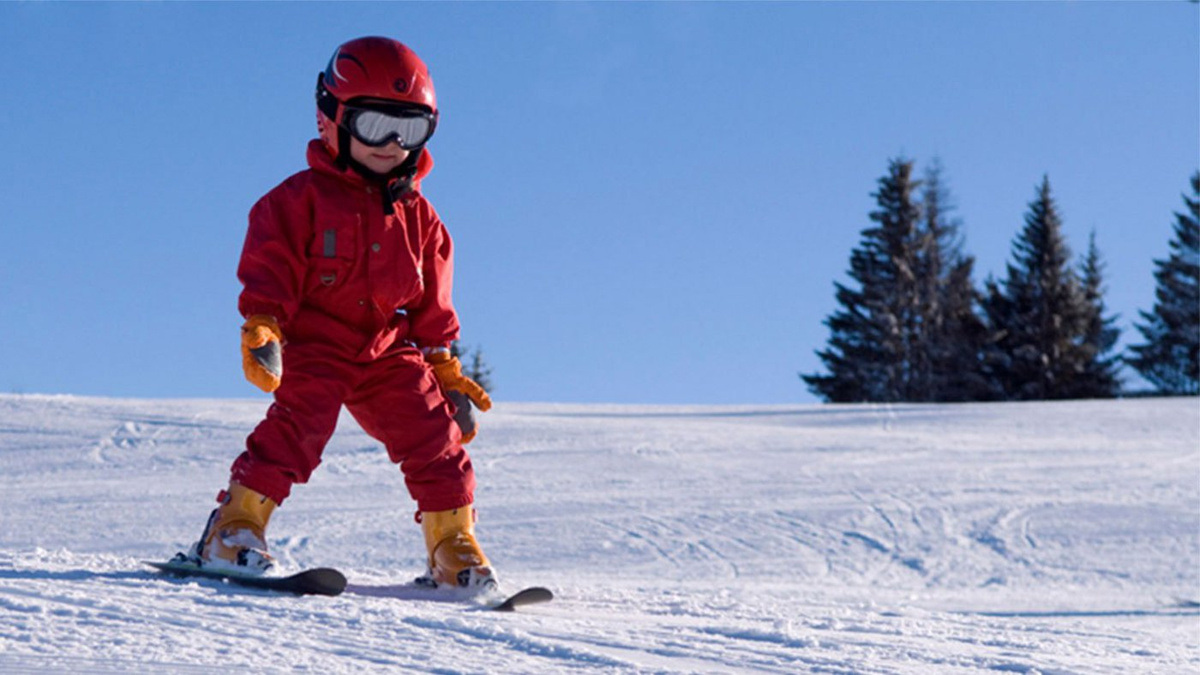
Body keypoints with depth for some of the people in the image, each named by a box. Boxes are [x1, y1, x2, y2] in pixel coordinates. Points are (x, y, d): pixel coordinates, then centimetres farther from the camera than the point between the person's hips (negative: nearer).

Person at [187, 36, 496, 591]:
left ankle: (453, 544, 5)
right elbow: (269, 269, -6)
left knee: (433, 433, -6)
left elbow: (432, 307, 18)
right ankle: (235, 525, -20)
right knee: (299, 424, -25)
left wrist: (447, 372, 16)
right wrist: (261, 332, -20)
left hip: (388, 350, 4)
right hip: (314, 342, -4)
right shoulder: (303, 198, -1)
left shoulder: (419, 217, 13)